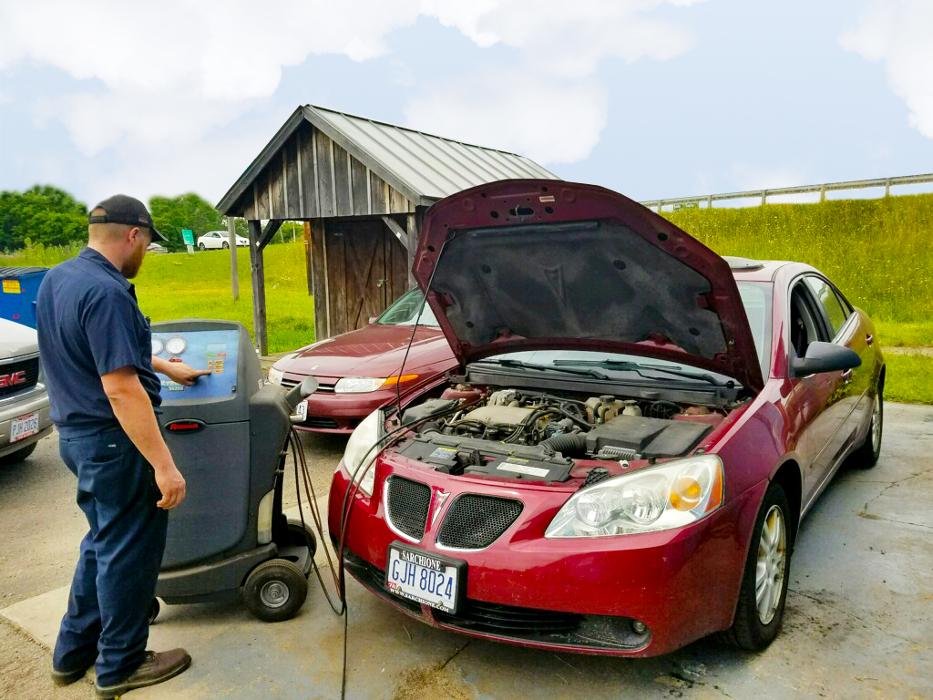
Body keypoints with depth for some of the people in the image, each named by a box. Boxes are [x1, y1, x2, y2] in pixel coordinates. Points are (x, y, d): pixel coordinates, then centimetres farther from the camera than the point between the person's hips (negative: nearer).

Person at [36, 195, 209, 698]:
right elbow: (121, 388, -28)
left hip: (76, 433, 10)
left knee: (103, 541, 24)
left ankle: (74, 650, 37)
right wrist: (164, 465, -26)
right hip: (112, 441, -10)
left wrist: (166, 367, 32)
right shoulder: (106, 292, -24)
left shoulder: (56, 279, 8)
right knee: (128, 551, 7)